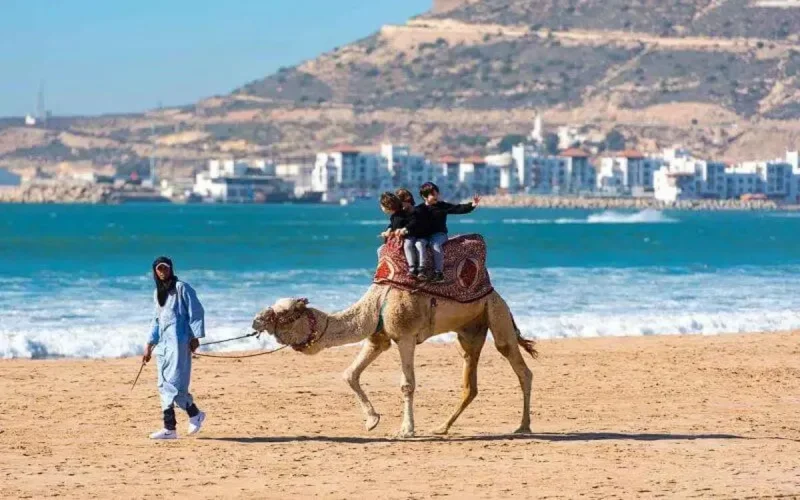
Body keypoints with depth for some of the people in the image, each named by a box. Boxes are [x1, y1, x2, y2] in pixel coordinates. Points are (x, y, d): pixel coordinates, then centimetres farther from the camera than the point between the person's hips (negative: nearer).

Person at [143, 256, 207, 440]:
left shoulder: (181, 288, -4)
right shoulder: (158, 292, 18)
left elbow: (196, 312, -6)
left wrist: (195, 337, -12)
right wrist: (149, 345, 21)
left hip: (178, 341, -8)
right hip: (162, 342, 8)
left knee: (173, 382, -15)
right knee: (164, 385, 3)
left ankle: (194, 414, -2)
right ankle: (170, 427, 3)